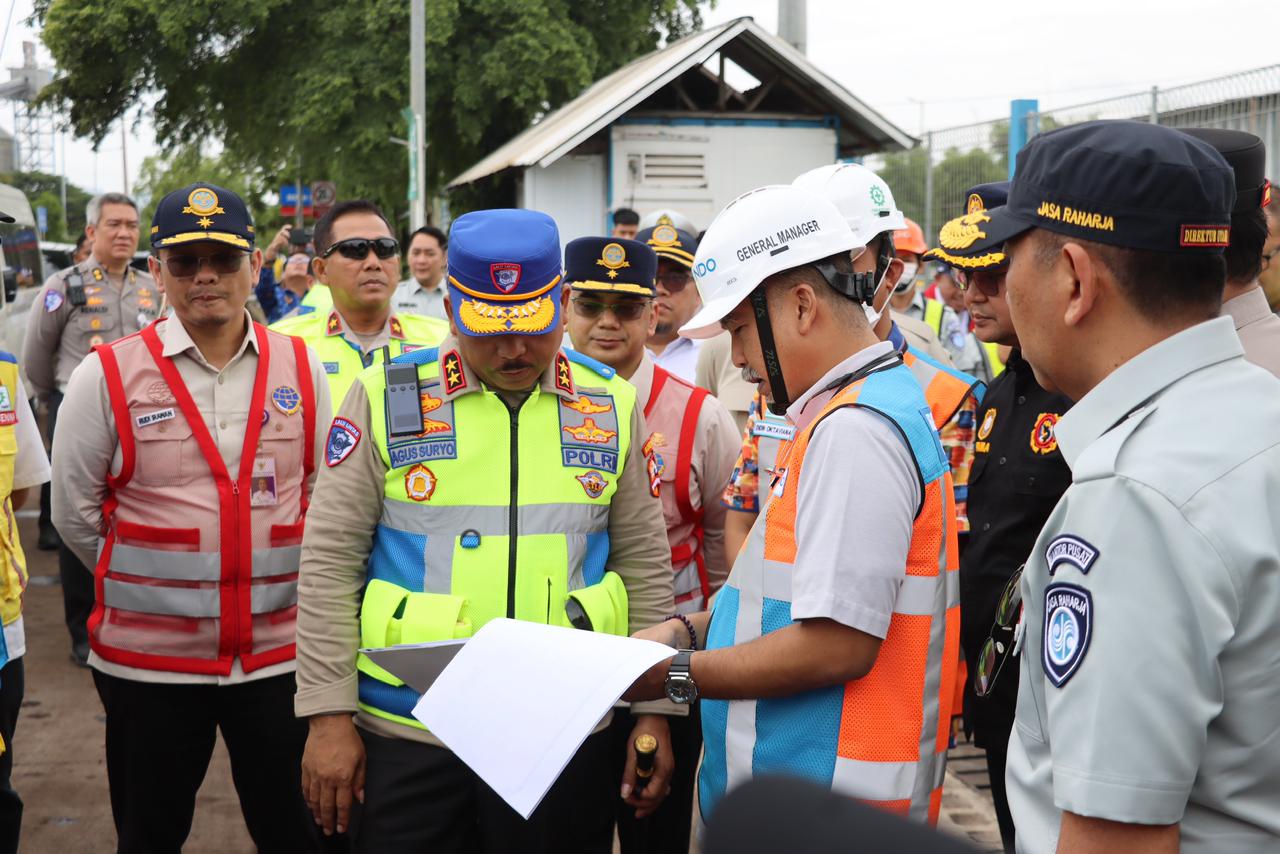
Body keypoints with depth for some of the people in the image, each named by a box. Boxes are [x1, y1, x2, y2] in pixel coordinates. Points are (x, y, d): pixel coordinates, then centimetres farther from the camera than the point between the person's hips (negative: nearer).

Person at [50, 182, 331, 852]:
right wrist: (145, 583, 7)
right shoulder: (107, 376, -5)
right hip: (148, 658, -1)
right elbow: (75, 513, 3)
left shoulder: (300, 369, 2)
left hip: (280, 653, 2)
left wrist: (270, 576, 8)